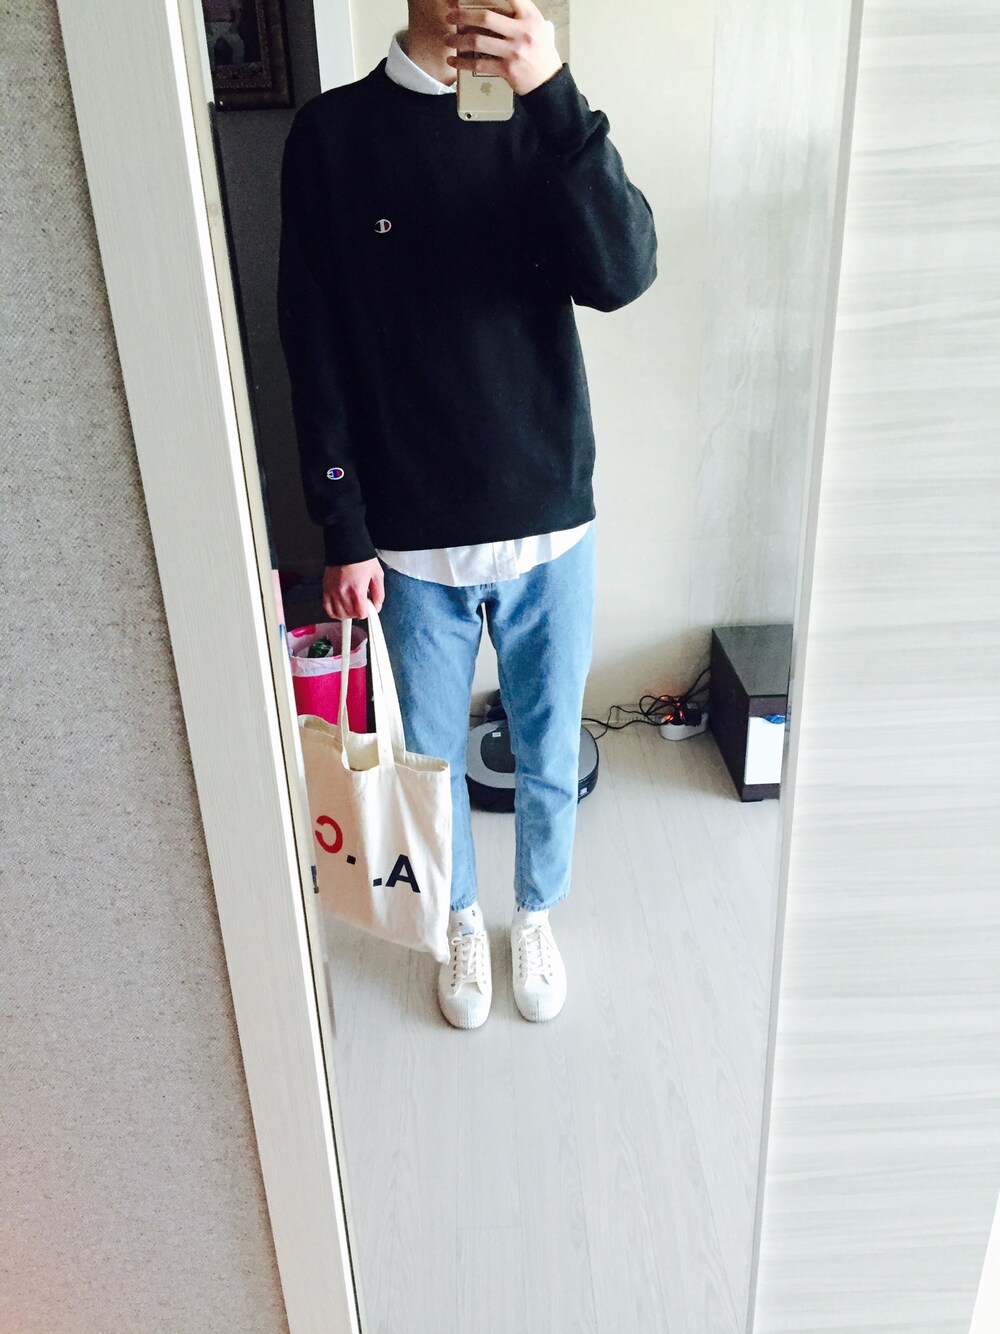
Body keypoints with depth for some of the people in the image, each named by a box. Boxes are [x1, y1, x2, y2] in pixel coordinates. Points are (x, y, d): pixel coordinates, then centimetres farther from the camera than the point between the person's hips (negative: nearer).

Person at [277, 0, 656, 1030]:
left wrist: (553, 94, -27)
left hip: (550, 525, 1)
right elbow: (314, 351, -4)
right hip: (413, 539, -1)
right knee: (432, 757, 16)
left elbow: (622, 275, -17)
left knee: (550, 758, 16)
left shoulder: (545, 118, 1)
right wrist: (343, 534, -7)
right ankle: (462, 923, 44)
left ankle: (535, 916, 44)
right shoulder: (333, 132, -3)